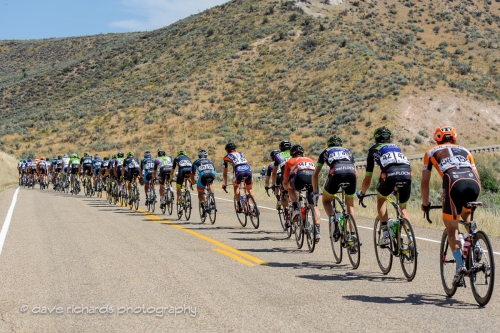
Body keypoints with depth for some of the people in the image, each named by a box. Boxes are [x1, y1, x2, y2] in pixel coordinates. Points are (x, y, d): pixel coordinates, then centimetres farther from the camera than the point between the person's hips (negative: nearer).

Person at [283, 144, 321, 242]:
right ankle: (317, 231, 0)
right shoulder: (310, 160, 40)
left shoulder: (290, 162, 31)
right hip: (313, 179, 3)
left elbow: (285, 182, 36)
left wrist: (287, 189, 56)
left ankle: (296, 209, 12)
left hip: (301, 178, -3)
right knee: (314, 206, 14)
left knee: (290, 186, 31)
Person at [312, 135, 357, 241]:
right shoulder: (347, 151, 37)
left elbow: (315, 175, 29)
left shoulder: (326, 152, 31)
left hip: (336, 173, -2)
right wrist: (352, 187, 50)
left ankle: (333, 220, -5)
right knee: (350, 206, 20)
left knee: (326, 201, 21)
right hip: (351, 173, 2)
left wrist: (315, 191, 39)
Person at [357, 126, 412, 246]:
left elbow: (367, 179, 32)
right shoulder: (397, 147, 38)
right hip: (407, 174, 3)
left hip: (390, 173, -3)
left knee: (381, 198, 28)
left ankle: (385, 233, 14)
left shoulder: (373, 149, 29)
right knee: (403, 208, 22)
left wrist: (362, 193, 50)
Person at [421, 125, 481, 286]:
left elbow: (424, 182, 26)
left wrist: (425, 204, 39)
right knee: (466, 213, 36)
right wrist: (472, 200, 47)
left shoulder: (431, 152, 28)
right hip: (474, 183, 3)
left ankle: (460, 264, -7)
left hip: (454, 183, -3)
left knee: (451, 229, 11)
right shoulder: (464, 150, 35)